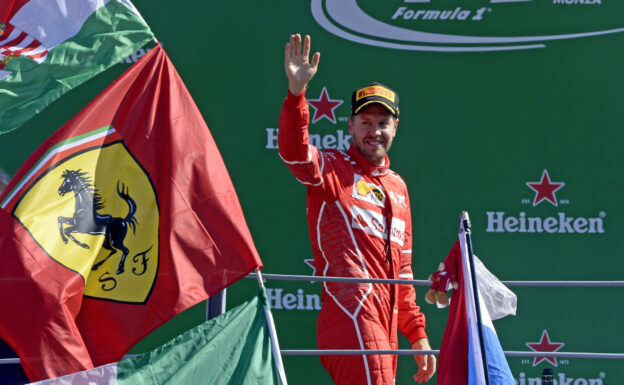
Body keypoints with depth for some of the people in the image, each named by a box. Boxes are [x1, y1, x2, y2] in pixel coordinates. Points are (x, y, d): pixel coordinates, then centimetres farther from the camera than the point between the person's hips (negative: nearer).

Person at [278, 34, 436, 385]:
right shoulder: (333, 169, 5)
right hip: (352, 312, -7)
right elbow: (295, 153, -18)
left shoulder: (397, 187, 25)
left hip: (385, 327, 7)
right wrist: (297, 92, -32)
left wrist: (417, 334, 22)